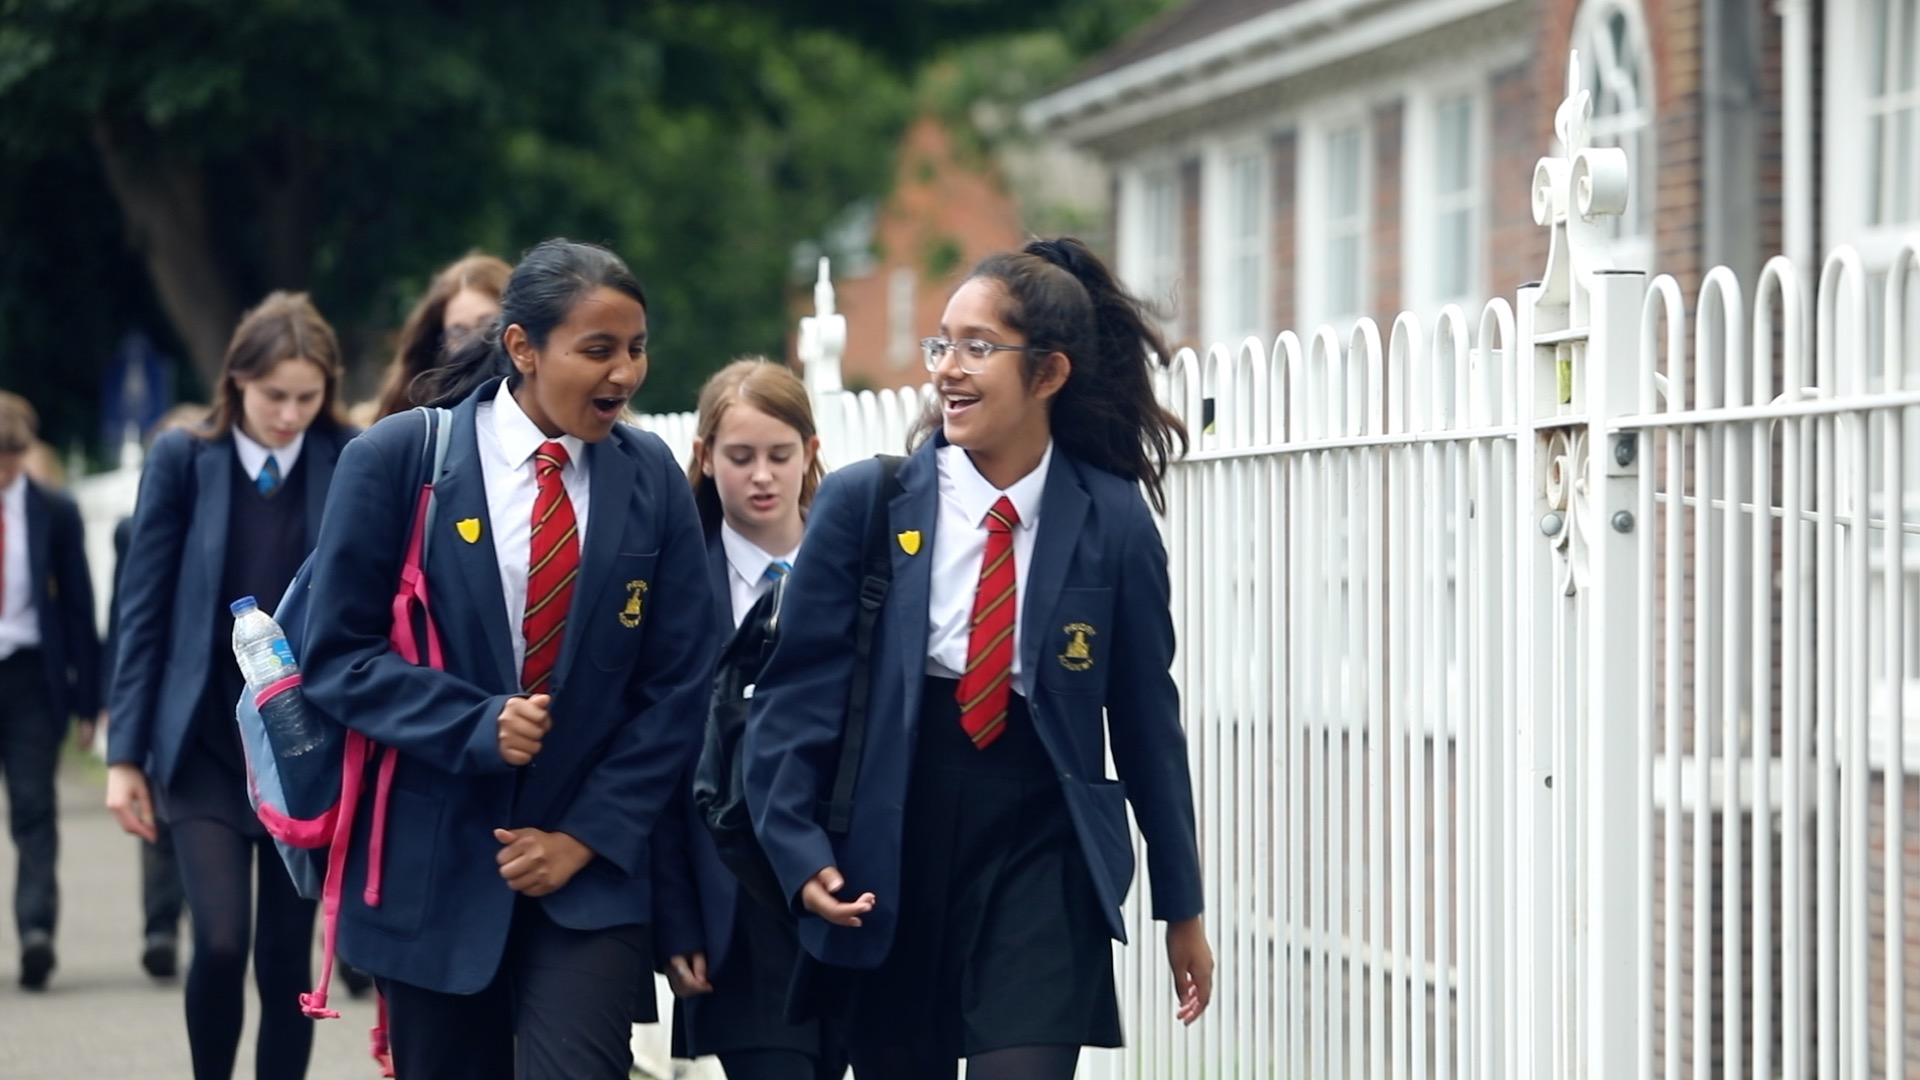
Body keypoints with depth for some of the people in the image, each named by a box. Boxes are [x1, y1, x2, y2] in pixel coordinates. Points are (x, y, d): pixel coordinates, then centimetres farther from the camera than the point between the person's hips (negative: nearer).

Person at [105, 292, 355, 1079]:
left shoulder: (352, 466, -3)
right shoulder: (183, 461, -2)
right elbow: (143, 610, 1)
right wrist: (125, 754, -1)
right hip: (206, 745, 0)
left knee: (288, 958, 4)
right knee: (221, 942, -13)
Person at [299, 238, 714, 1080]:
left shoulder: (650, 478, 3)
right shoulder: (399, 459, -4)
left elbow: (676, 686, 3)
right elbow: (338, 657, -4)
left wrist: (587, 836, -5)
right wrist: (476, 728, -17)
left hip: (591, 865, 1)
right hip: (434, 864, -1)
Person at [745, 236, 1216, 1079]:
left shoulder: (1112, 524, -2)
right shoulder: (864, 504, -3)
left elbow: (1145, 717, 6)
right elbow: (796, 693, 0)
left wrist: (1180, 906, 10)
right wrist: (798, 851, -11)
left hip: (1041, 858, -1)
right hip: (889, 857, 1)